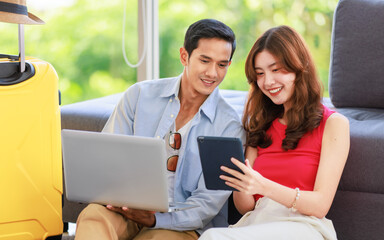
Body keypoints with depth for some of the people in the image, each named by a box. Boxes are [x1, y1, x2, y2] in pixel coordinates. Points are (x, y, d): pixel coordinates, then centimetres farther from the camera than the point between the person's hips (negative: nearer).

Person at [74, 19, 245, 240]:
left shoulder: (230, 127, -1)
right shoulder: (139, 95, 6)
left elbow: (207, 203, -6)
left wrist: (155, 219, -23)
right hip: (125, 211, 2)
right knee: (94, 215, -32)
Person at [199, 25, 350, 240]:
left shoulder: (333, 123, 5)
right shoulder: (261, 124, 20)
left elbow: (321, 204, -5)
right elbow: (246, 206, 15)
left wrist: (265, 187, -20)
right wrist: (239, 184, -8)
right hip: (256, 223, 5)